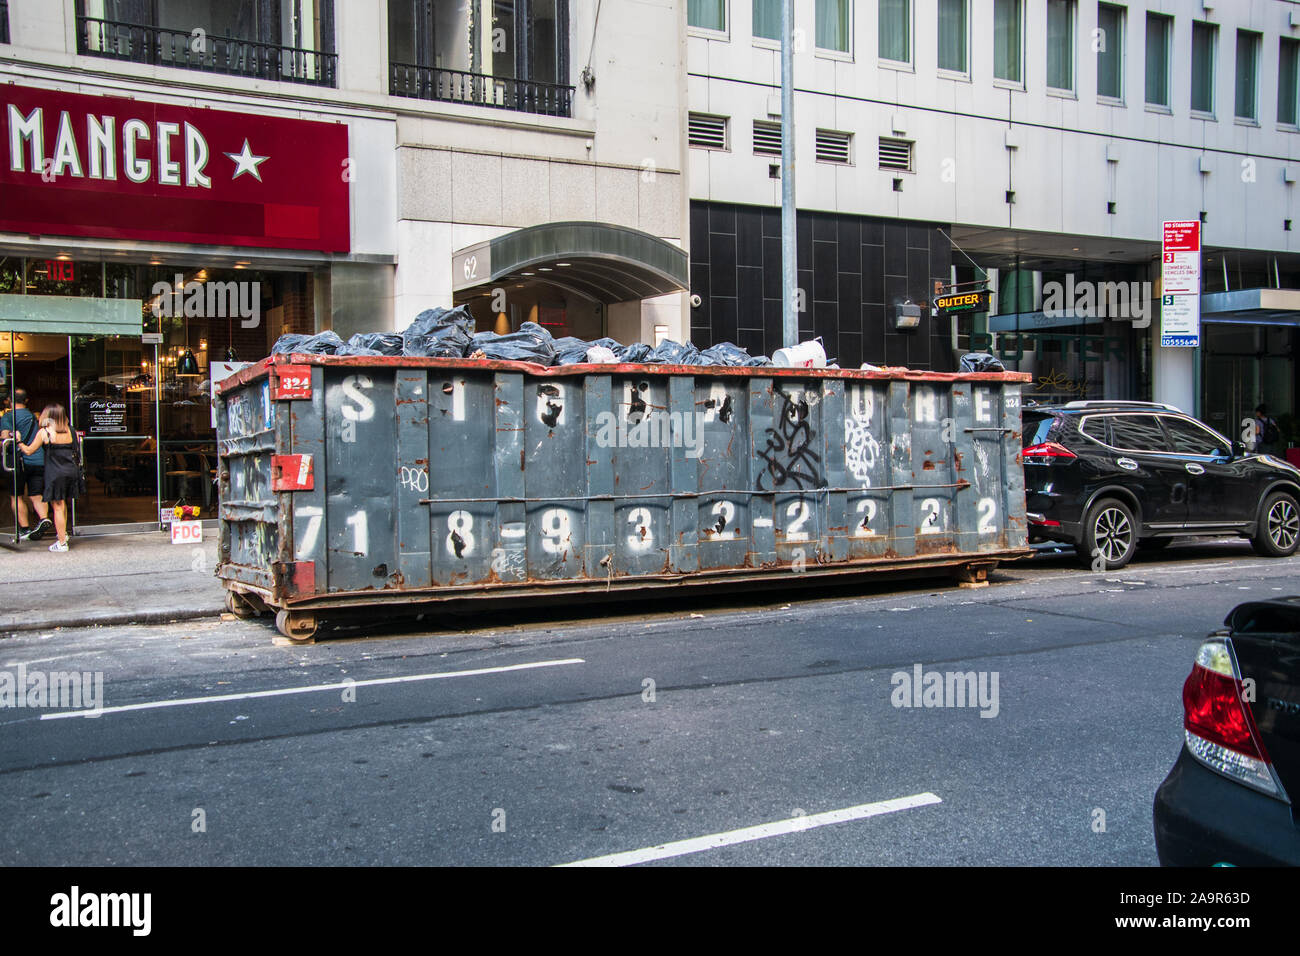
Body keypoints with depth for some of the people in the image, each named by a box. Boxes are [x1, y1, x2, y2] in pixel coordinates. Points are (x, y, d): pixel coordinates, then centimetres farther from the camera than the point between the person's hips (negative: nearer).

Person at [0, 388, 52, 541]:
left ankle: (24, 529, 2)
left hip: (20, 460, -4)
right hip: (39, 461, 4)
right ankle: (44, 519, -16)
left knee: (17, 496, 6)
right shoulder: (33, 416, 15)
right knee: (36, 496, 8)